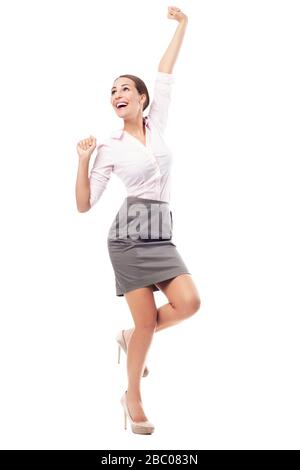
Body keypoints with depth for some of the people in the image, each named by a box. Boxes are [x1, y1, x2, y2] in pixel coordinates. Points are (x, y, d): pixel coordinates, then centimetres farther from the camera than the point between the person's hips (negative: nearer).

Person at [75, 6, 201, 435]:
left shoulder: (157, 124, 11)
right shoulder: (110, 148, 2)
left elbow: (165, 74, 12)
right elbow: (84, 205, 0)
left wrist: (181, 26, 12)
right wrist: (83, 160, -12)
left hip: (161, 234, 4)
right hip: (128, 234, -4)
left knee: (189, 303, -13)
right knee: (147, 322, -3)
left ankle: (131, 336, 16)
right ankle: (133, 397, 17)